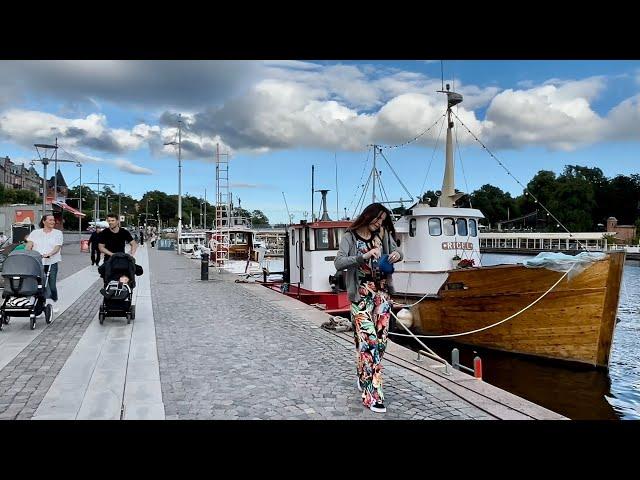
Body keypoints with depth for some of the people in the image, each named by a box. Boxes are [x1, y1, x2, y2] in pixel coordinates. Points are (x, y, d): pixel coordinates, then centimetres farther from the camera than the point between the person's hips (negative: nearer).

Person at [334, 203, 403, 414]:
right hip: (361, 294, -5)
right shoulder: (350, 236, -3)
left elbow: (397, 251, 19)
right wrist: (364, 256, -25)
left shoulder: (382, 234, 9)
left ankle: (364, 377, 27)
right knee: (368, 341, -10)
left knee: (380, 339, 4)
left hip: (381, 292, 5)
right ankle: (372, 395, -4)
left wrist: (396, 255, -5)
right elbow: (338, 262, -15)